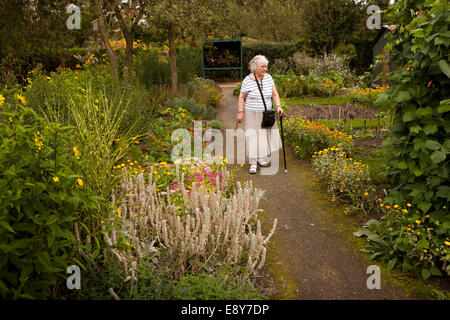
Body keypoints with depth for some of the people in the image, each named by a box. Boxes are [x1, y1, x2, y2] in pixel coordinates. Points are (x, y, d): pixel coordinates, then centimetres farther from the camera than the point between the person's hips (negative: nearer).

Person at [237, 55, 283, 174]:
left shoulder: (268, 78, 1)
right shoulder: (248, 80, -12)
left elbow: (274, 94, 5)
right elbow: (241, 97, -6)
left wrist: (278, 106, -7)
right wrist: (240, 112, -11)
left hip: (266, 113, 5)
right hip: (252, 114, -5)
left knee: (265, 135, 10)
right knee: (252, 136, -3)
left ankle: (261, 158, 28)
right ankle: (253, 163, 3)